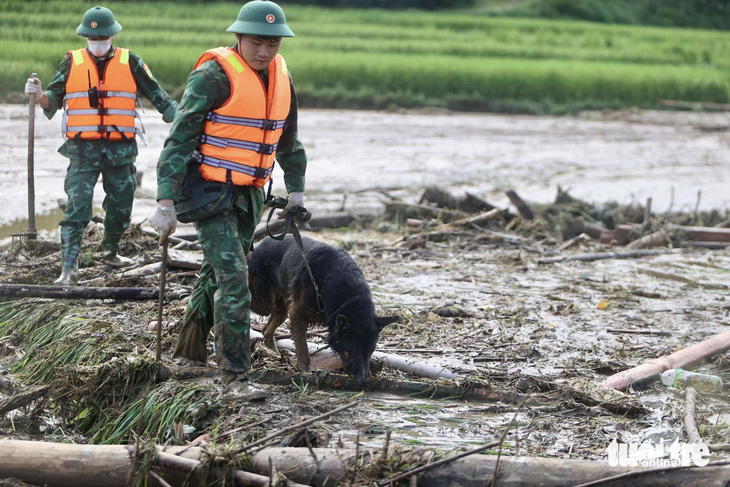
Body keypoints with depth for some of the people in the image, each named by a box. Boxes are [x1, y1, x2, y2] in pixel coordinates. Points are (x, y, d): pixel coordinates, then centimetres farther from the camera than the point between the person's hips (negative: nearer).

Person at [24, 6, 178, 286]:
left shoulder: (130, 62, 5)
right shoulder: (72, 63, 5)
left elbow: (156, 95, 8)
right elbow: (53, 101, 6)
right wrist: (39, 94, -16)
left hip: (121, 151, 2)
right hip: (83, 150, -2)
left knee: (121, 207, 11)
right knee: (77, 208, -11)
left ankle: (110, 251, 36)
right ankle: (69, 268, -11)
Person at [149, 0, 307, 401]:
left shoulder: (280, 77, 7)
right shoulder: (213, 76, -16)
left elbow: (288, 139, 22)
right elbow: (179, 139, -16)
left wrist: (295, 190, 22)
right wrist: (166, 202, -19)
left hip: (249, 195, 7)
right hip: (210, 193, -7)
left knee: (217, 271, 19)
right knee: (233, 279, -15)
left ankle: (191, 343, 39)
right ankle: (234, 379, -14)